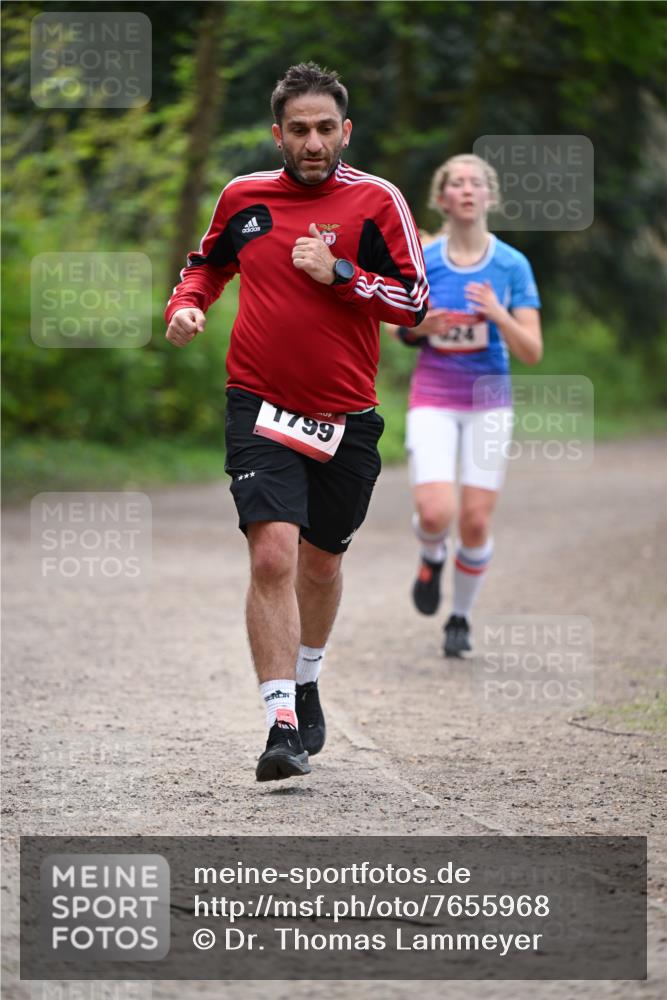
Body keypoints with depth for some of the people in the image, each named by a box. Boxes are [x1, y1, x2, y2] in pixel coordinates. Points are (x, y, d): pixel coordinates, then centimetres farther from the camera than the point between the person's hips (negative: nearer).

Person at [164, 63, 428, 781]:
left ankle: (305, 684, 42)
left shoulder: (376, 200, -3)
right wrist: (186, 305, 2)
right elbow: (209, 263, 22)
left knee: (321, 561, 15)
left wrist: (339, 272, -17)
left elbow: (415, 302, -6)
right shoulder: (243, 196, 3)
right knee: (273, 554, -17)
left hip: (346, 417, 1)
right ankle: (282, 726, -18)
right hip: (260, 406, -1)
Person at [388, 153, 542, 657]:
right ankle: (432, 558, 19)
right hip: (433, 399, 0)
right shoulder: (420, 261, -2)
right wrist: (416, 327, -11)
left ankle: (462, 618, 21)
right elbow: (401, 327, 12)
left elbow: (532, 352, -6)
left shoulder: (512, 265, -4)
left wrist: (498, 314, -24)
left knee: (476, 522, -2)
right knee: (436, 513, -18)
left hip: (489, 401, 0)